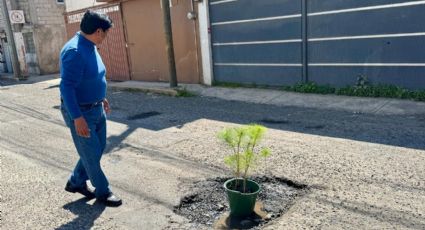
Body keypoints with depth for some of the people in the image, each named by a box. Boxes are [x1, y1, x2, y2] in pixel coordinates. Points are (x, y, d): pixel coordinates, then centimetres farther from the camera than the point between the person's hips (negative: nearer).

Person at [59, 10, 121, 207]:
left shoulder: (90, 47, 5)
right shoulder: (74, 51, -25)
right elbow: (67, 87, -28)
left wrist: (101, 97, 25)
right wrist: (78, 118, -30)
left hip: (96, 108, 10)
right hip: (80, 112, -10)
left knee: (98, 148, 19)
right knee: (91, 154, 6)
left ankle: (76, 182, 37)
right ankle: (103, 192, 23)